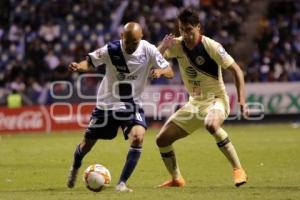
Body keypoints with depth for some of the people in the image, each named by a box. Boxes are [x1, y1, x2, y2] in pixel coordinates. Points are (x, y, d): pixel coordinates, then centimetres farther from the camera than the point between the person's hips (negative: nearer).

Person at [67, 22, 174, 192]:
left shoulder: (148, 50, -14)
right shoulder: (111, 50, -16)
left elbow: (170, 72, -11)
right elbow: (90, 62, -5)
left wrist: (161, 71, -34)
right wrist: (79, 66, -28)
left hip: (132, 104, 0)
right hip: (107, 103, 0)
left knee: (138, 137, -27)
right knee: (88, 142, 10)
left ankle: (122, 183, -16)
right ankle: (75, 169, 45)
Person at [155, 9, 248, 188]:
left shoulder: (212, 47, -18)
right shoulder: (177, 45, -3)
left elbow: (236, 70, -14)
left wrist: (241, 100, -23)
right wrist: (163, 46, -23)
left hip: (216, 99, -6)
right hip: (194, 102, 6)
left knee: (211, 125, -41)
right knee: (162, 139, 0)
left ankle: (238, 170, -30)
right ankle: (177, 179, 21)